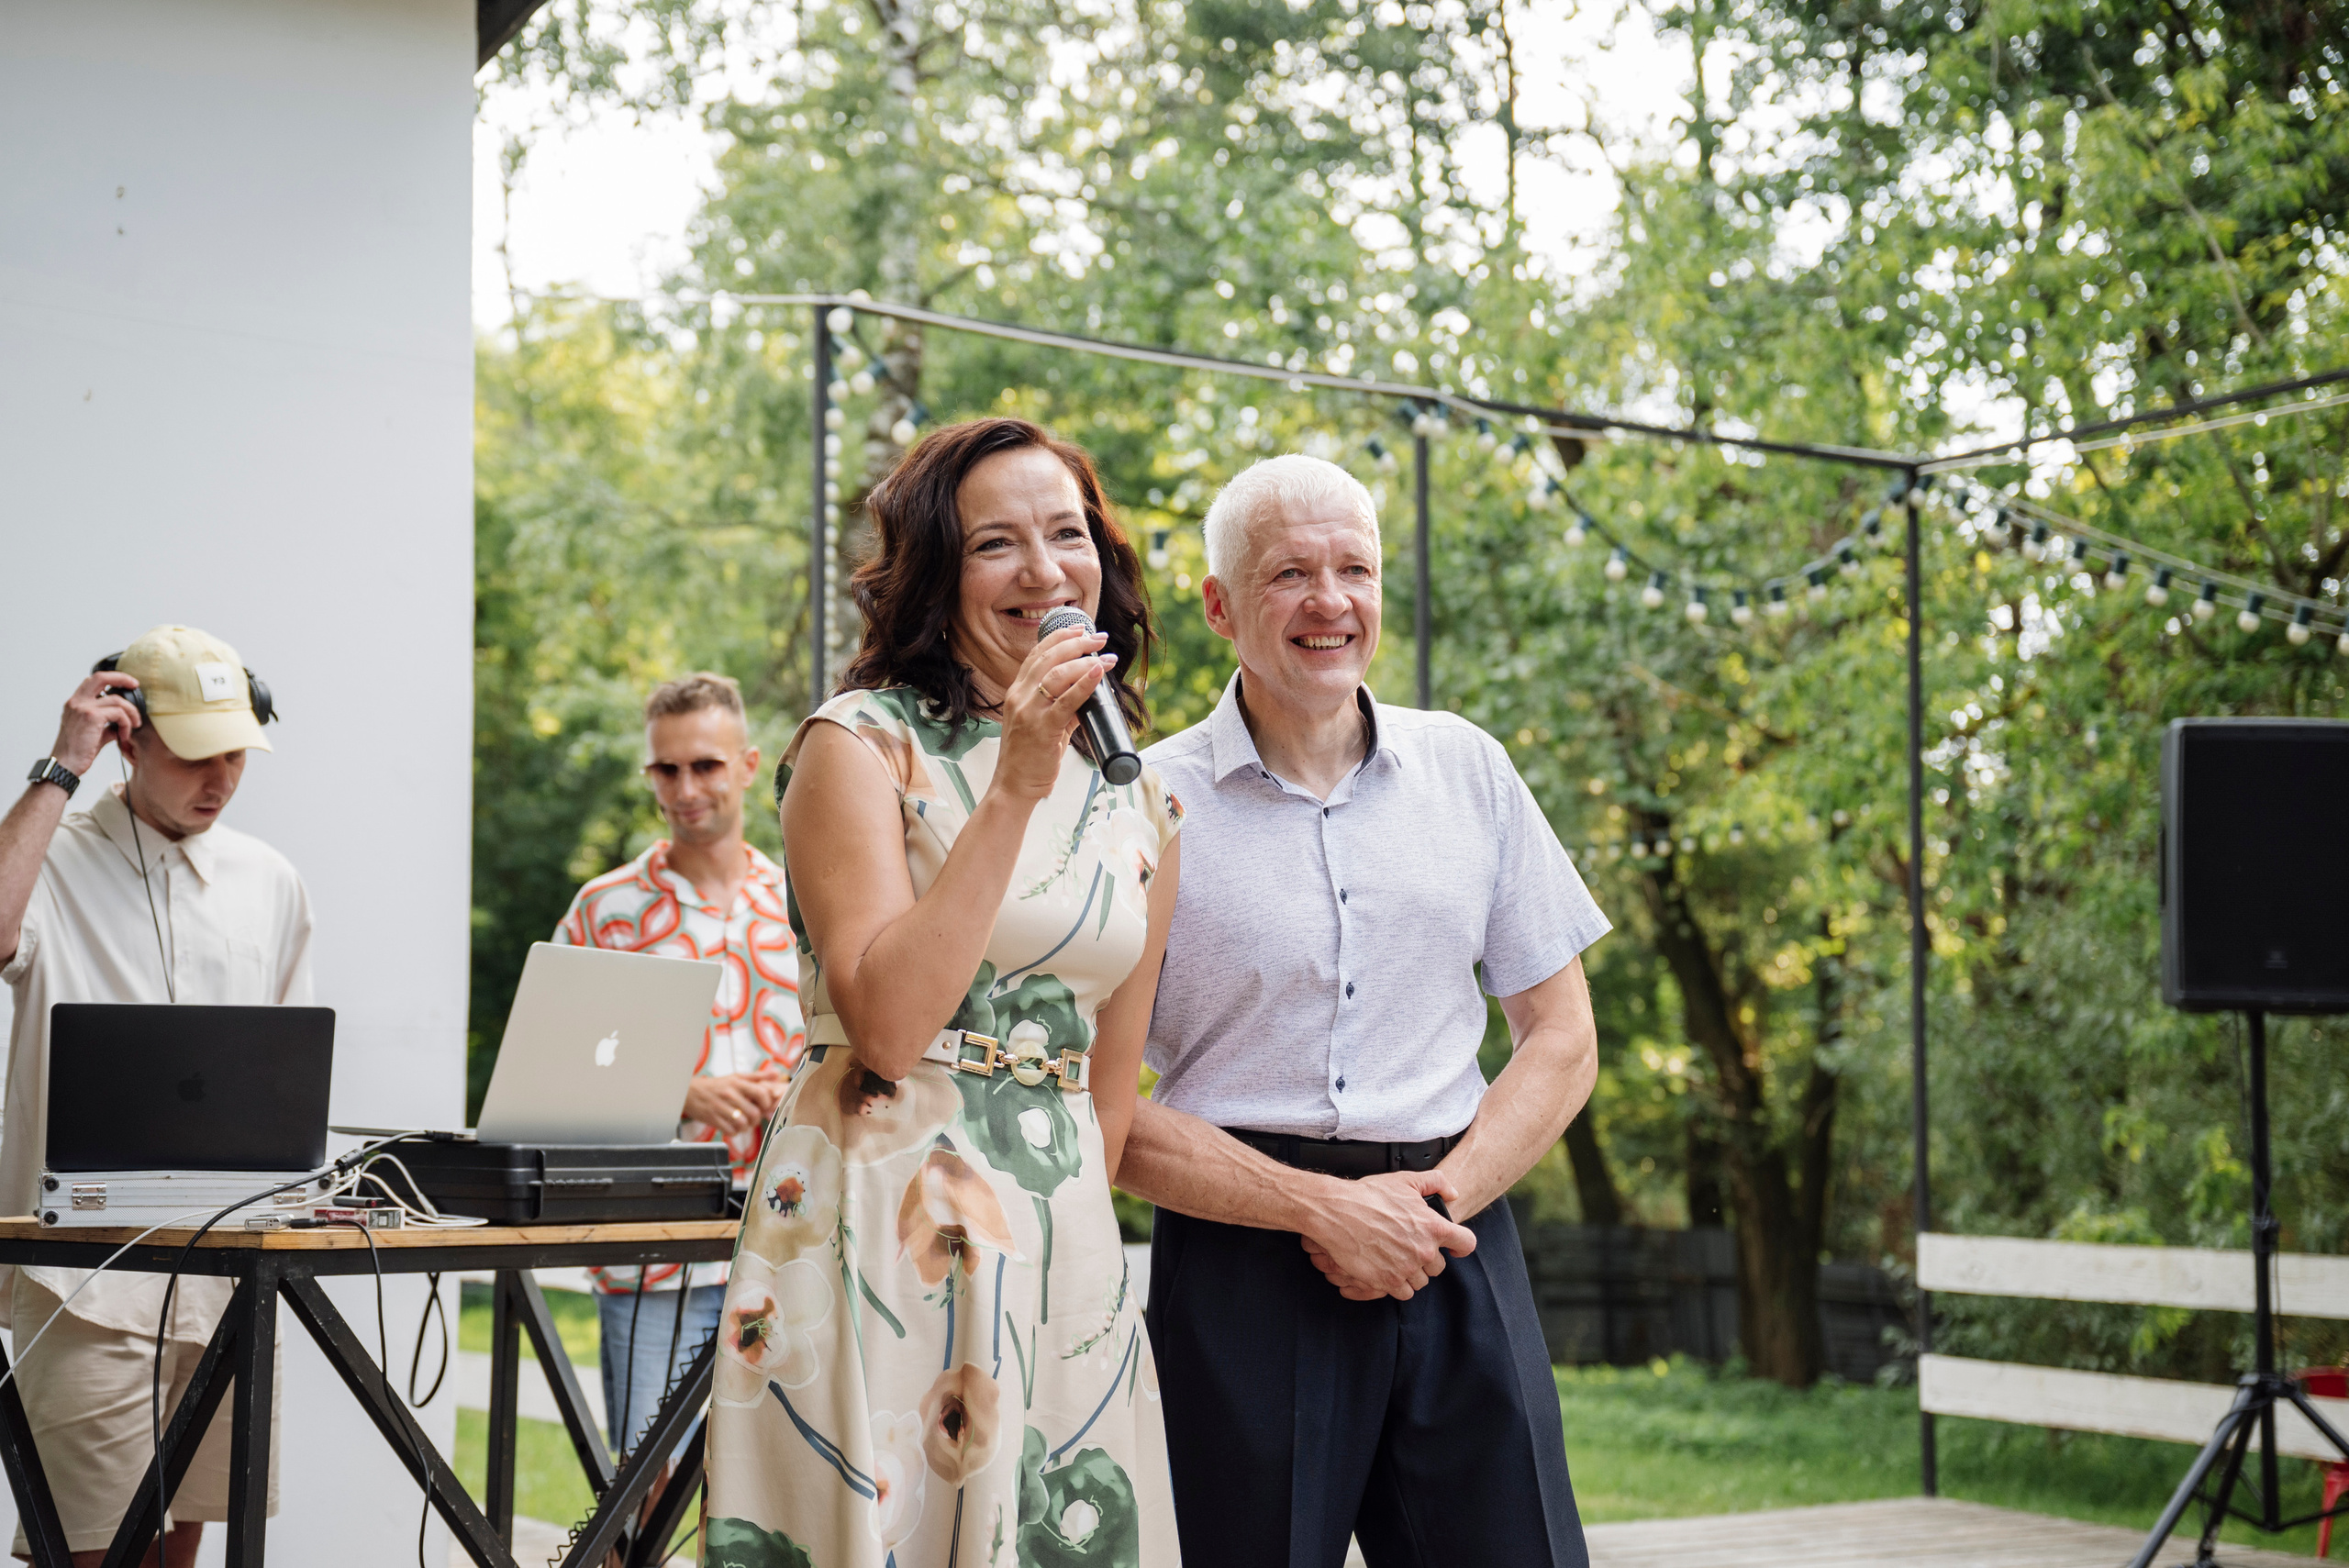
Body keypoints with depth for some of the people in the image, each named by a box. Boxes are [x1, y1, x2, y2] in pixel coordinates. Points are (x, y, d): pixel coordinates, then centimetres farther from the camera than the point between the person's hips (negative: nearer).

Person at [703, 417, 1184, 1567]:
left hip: (1060, 1252, 5)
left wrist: (1064, 1238, 11)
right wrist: (1016, 789, -18)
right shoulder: (862, 746, -6)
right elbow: (887, 1027, -17)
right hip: (878, 1242, -5)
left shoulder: (1139, 805, 11)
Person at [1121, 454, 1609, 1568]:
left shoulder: (1466, 769, 9)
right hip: (1242, 1258, -3)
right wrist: (1321, 1209, -11)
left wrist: (1441, 1198, -5)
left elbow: (1561, 1038, 11)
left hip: (1455, 1251, 3)